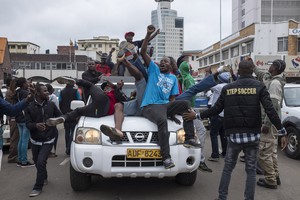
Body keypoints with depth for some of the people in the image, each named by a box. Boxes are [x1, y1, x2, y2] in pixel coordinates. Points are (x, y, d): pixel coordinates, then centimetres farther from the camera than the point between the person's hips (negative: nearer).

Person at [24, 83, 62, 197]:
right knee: (37, 162, 16)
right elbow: (28, 124, -11)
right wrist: (36, 125, -32)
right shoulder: (29, 107, -8)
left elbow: (60, 116, 7)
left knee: (41, 162, -13)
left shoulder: (51, 105, -5)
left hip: (48, 140, -1)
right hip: (35, 140, 2)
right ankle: (44, 178, 45)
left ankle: (38, 187, 1)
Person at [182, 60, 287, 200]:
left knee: (228, 168, 15)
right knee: (251, 170, 11)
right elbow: (270, 111, -9)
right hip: (252, 135, -1)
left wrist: (196, 116, 18)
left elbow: (216, 109, 5)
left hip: (234, 135, 1)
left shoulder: (228, 88, 3)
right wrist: (282, 132, -4)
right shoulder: (259, 86, -2)